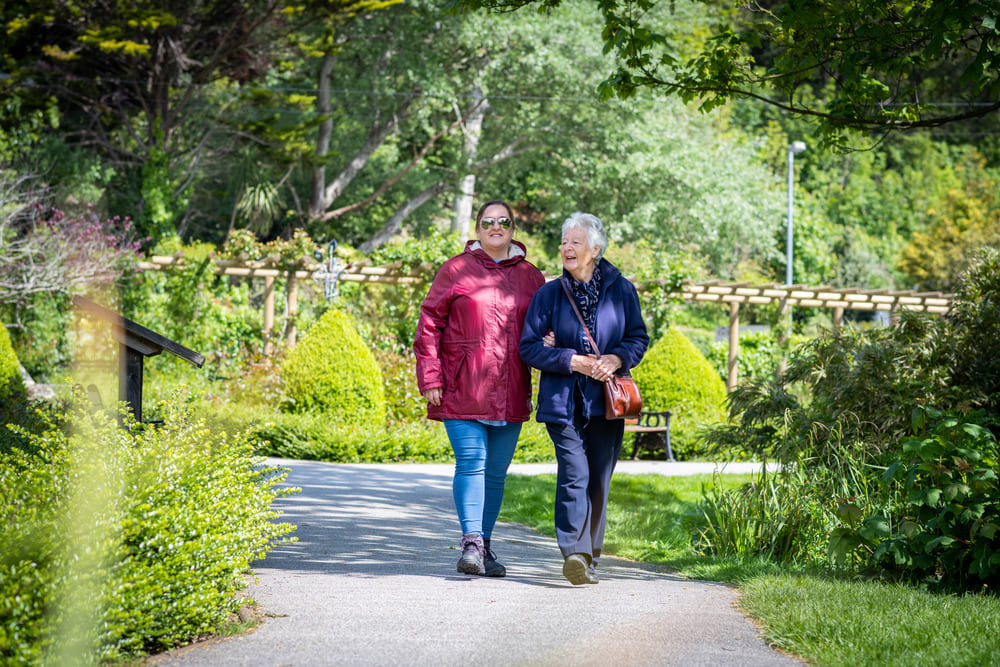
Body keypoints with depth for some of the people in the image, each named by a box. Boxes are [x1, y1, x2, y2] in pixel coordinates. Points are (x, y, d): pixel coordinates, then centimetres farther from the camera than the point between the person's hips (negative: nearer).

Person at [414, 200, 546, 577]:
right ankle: (471, 543, -15)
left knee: (496, 471, 7)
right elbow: (429, 324, 1)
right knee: (471, 463, -12)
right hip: (462, 391, -3)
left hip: (510, 395, 3)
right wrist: (430, 379, -6)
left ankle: (485, 546, 15)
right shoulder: (456, 270, 3)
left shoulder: (530, 276, 12)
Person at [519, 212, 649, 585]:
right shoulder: (549, 294, 2)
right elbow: (530, 346, -1)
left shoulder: (621, 290, 5)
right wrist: (573, 361, -14)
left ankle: (589, 557, 20)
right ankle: (574, 554, -25)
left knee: (598, 480, 7)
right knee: (574, 474, -17)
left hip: (606, 400, 2)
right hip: (563, 400, -2)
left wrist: (616, 359, -11)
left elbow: (639, 338, 10)